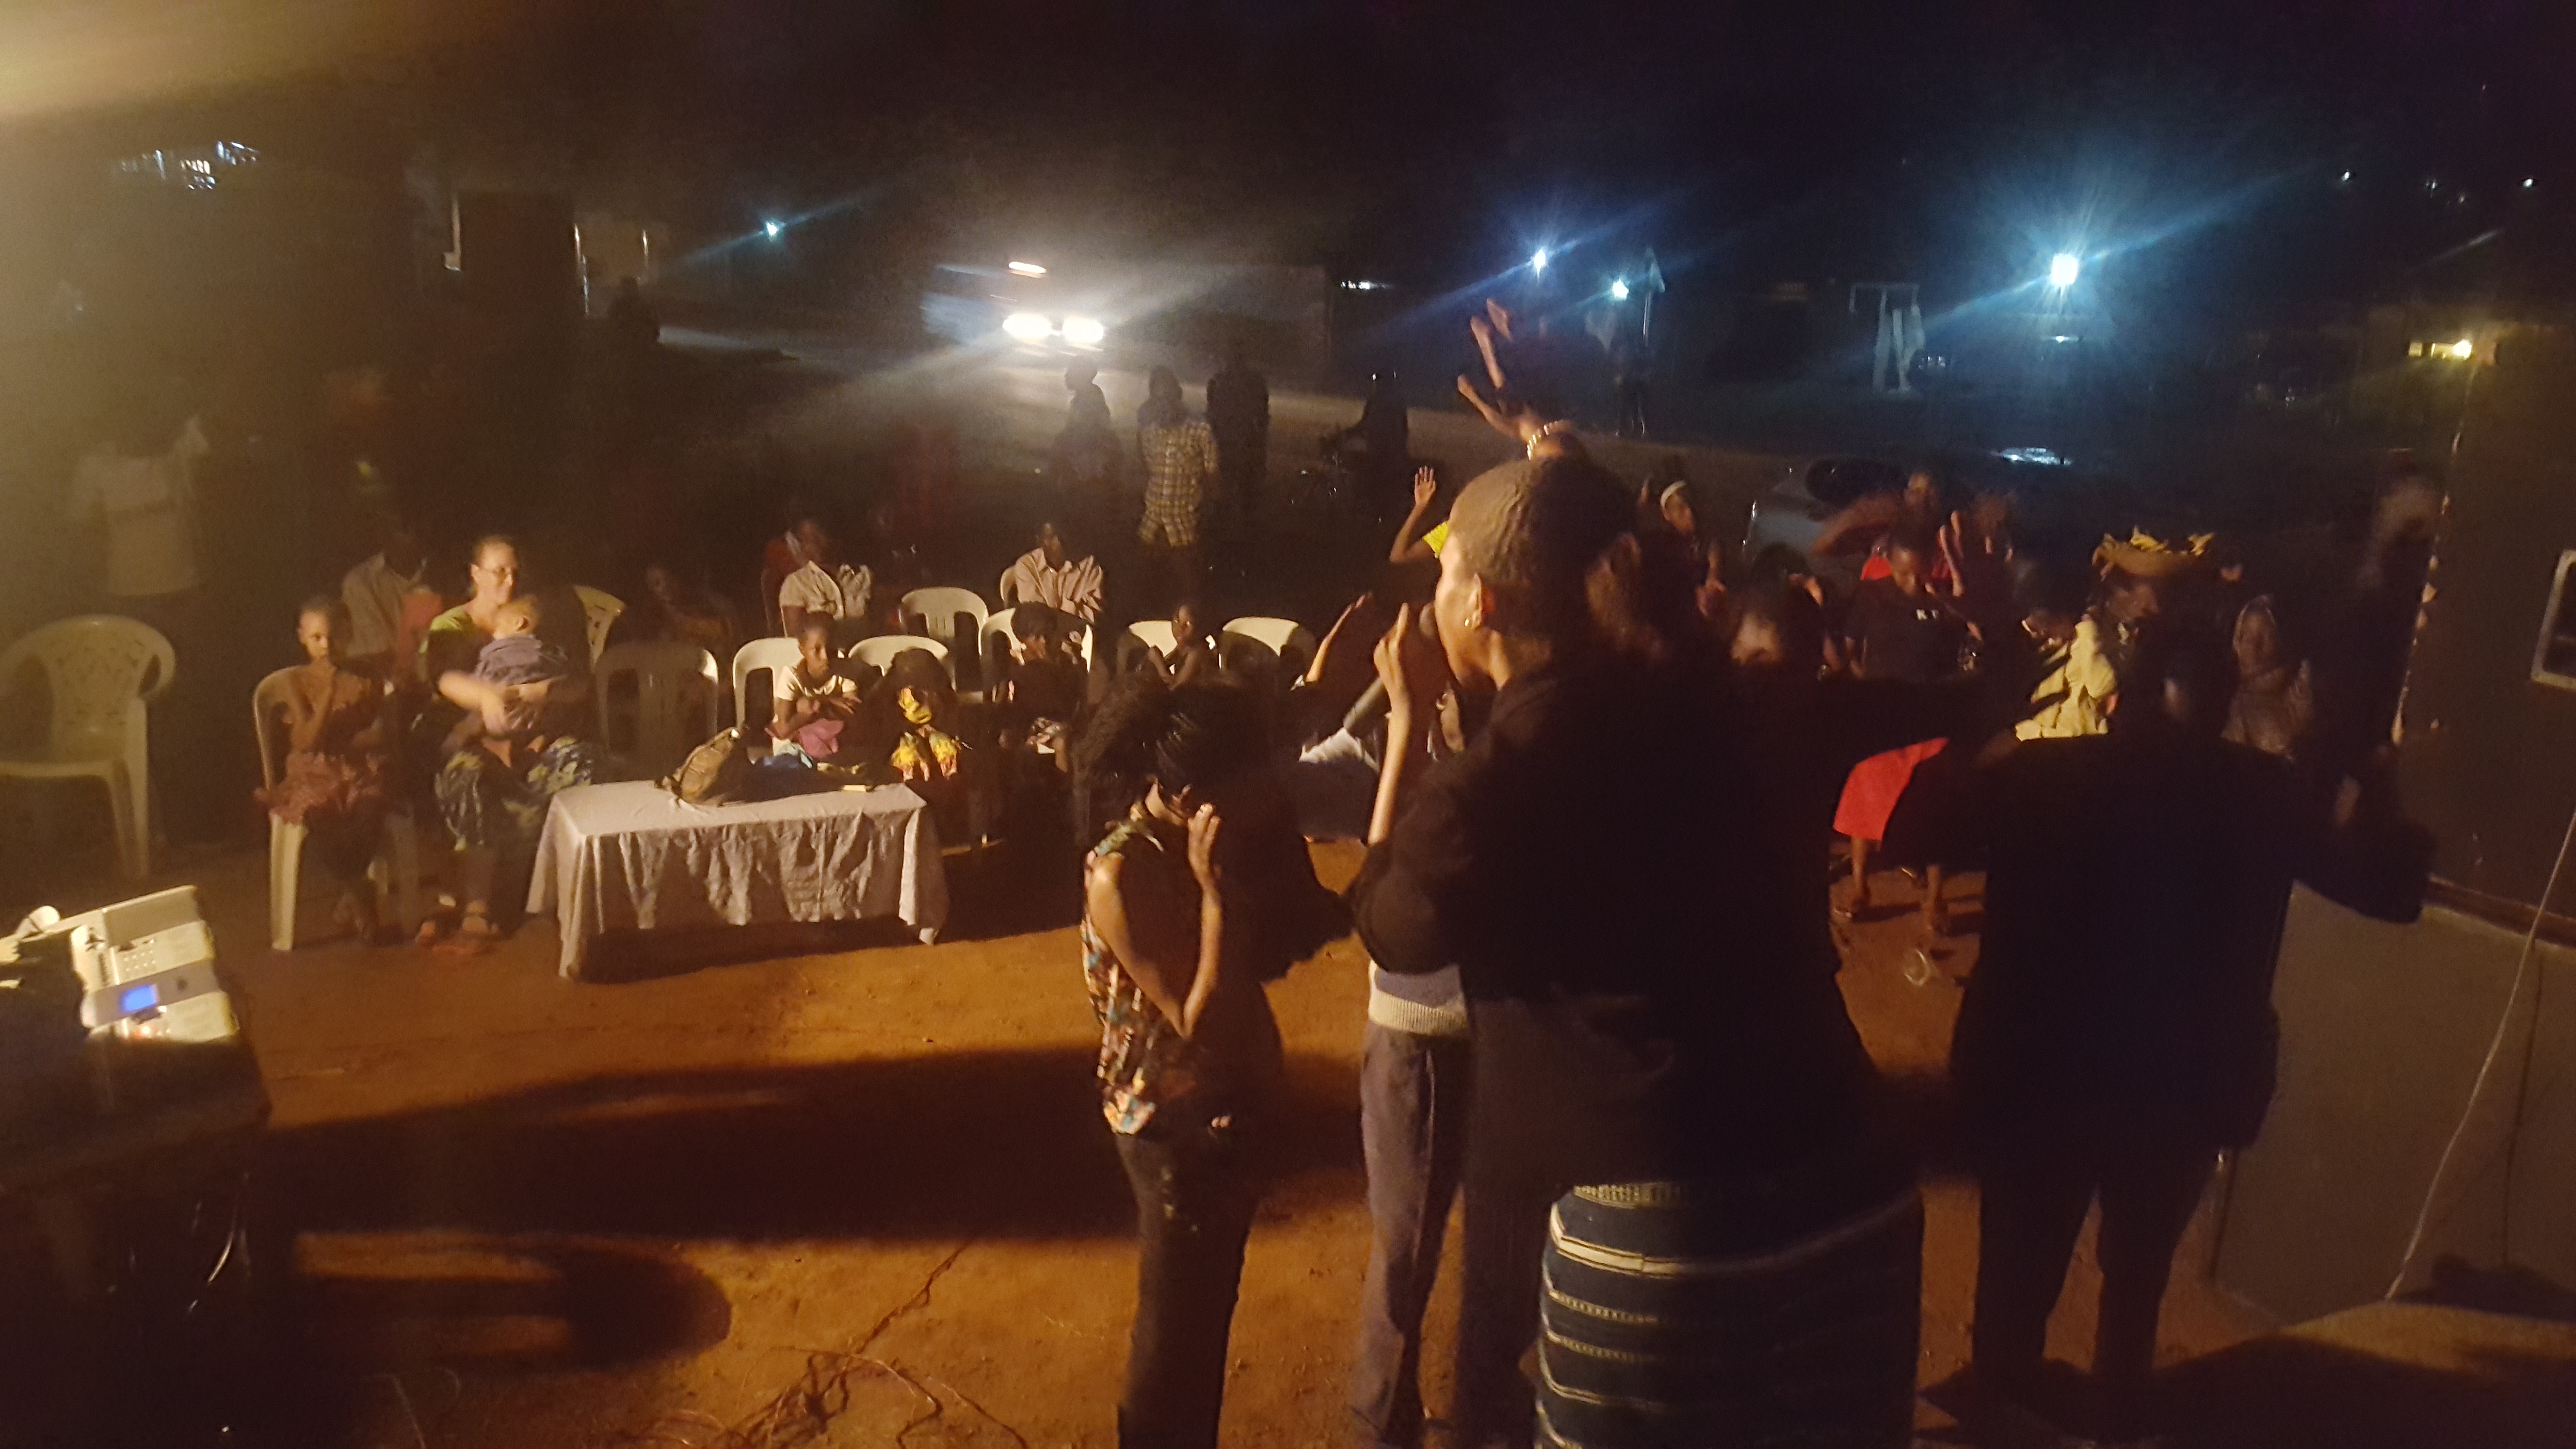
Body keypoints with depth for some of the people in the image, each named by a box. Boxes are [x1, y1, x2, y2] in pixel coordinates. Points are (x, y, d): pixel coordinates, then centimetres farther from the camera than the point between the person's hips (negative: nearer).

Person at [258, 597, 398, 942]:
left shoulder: (367, 679, 9)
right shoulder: (297, 680, 6)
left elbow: (381, 734, 3)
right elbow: (306, 740, -6)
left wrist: (336, 743, -11)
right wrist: (329, 691, -15)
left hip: (362, 771, 0)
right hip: (314, 774, 0)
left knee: (368, 809, -35)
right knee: (314, 814, -35)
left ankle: (351, 895, -19)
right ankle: (358, 893, -17)